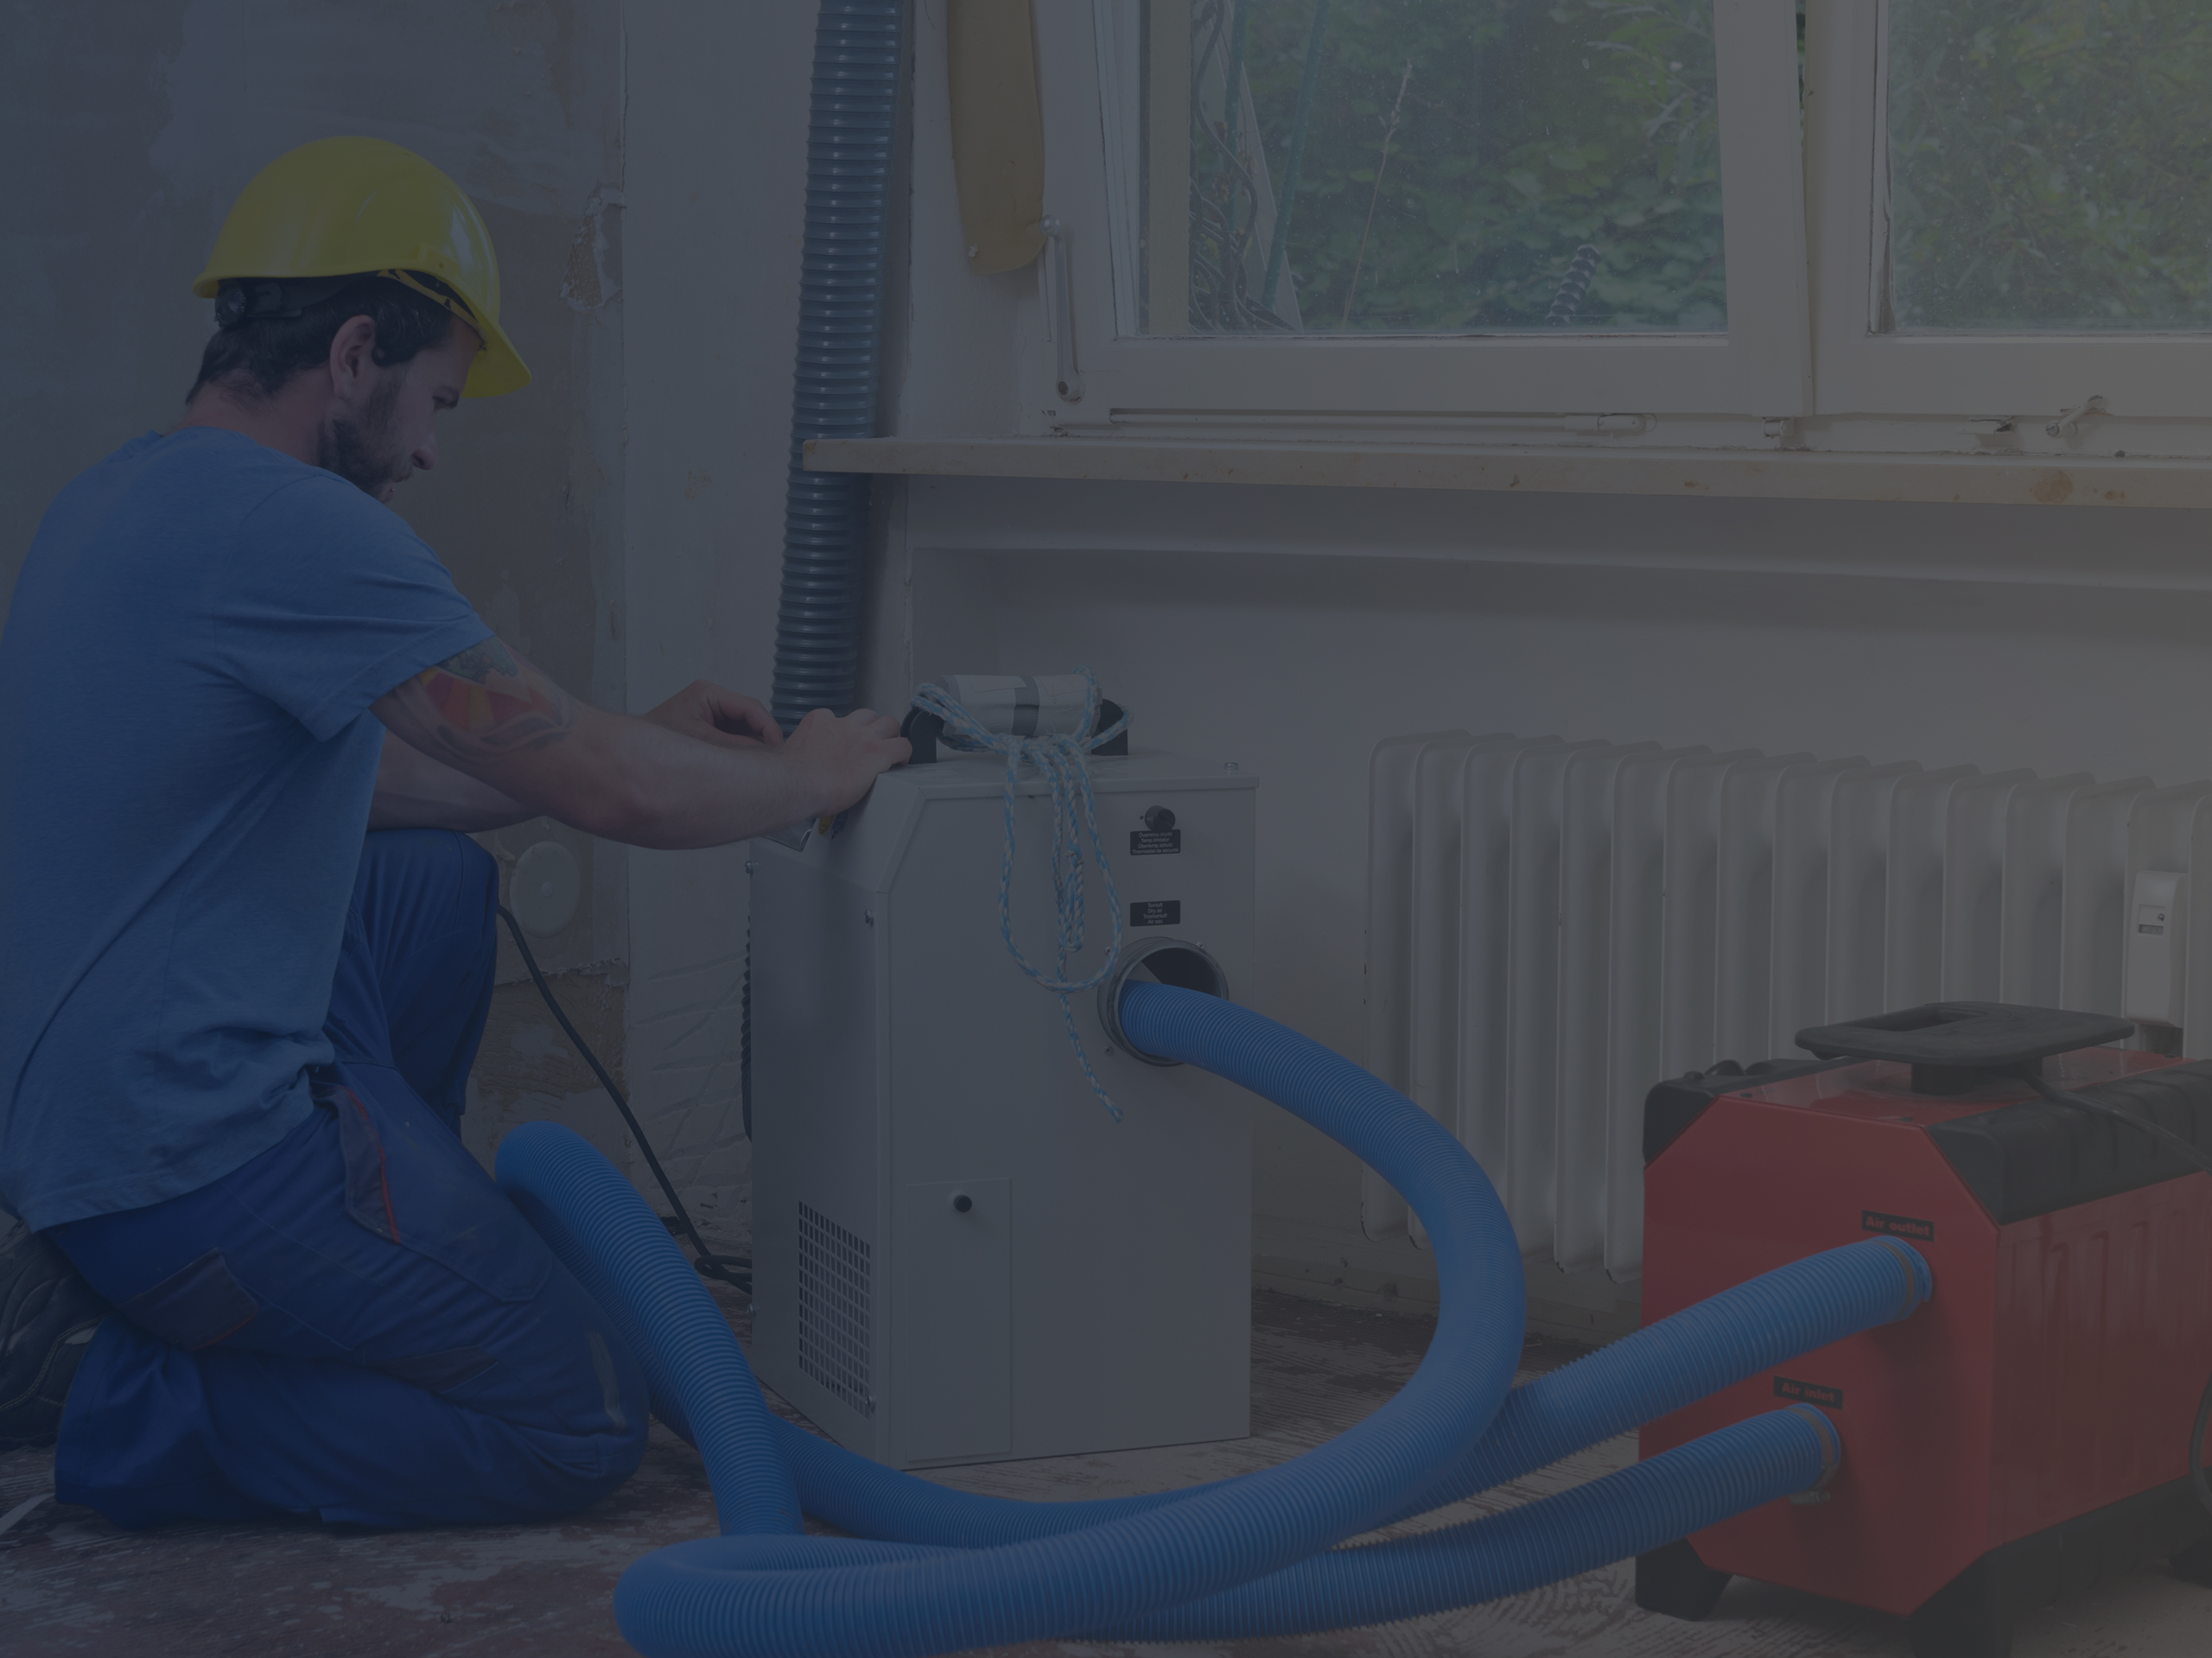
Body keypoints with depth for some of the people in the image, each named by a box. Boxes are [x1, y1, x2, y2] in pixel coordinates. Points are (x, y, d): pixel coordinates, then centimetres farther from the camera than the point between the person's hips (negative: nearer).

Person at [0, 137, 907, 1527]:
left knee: (440, 882, 25)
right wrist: (807, 779, 0)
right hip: (191, 1158, -10)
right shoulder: (293, 525, -19)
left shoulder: (135, 493, 12)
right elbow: (610, 793, -20)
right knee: (587, 1423, -1)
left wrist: (640, 739, 23)